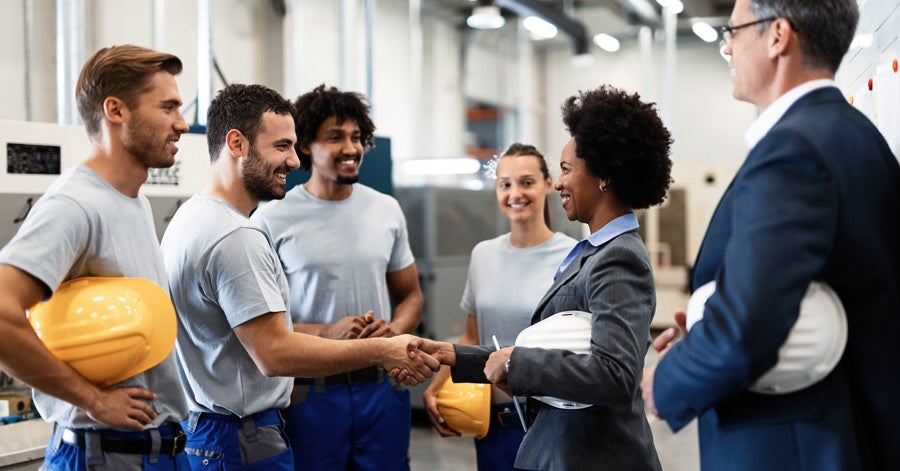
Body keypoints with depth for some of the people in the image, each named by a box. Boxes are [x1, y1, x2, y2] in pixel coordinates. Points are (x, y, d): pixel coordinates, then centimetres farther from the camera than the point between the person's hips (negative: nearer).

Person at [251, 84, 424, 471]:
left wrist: (394, 332, -7)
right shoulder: (272, 220, -5)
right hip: (310, 392, -3)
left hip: (382, 388, 4)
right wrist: (325, 333, -19)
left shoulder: (387, 210, 8)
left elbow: (410, 296, 15)